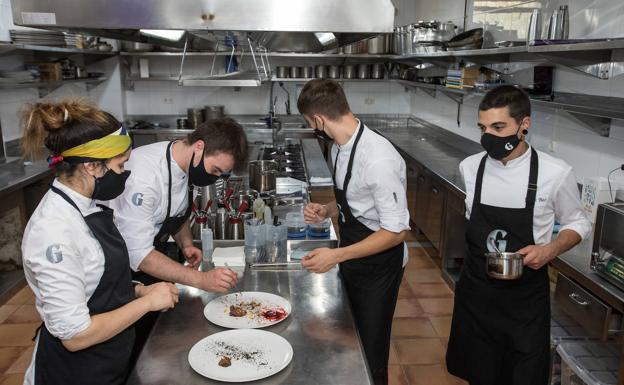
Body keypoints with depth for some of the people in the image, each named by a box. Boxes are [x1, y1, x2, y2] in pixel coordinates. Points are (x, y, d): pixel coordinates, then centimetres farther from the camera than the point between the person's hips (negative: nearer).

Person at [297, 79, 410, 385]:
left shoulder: (378, 159, -29)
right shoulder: (339, 147, -1)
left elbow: (396, 231, -25)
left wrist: (336, 255, -26)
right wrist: (326, 211, -5)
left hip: (379, 265, -8)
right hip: (352, 260, 8)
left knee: (370, 356, 8)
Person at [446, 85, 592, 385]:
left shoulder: (556, 173, -14)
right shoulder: (470, 167, -5)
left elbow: (578, 224, 0)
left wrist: (552, 248, -17)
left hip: (526, 296, -2)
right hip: (475, 291, 3)